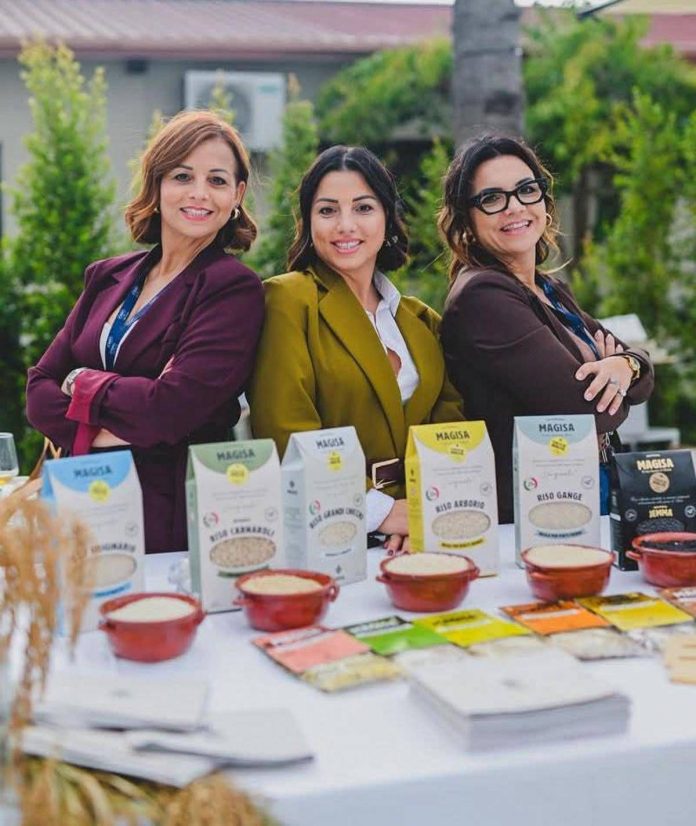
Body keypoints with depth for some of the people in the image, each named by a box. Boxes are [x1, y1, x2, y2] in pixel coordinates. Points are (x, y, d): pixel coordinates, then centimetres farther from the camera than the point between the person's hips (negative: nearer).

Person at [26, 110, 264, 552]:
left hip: (174, 522, -4)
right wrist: (102, 437, -11)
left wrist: (83, 383, -2)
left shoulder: (235, 289, -6)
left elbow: (173, 407, -17)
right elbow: (40, 388, 7)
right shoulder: (108, 278, 12)